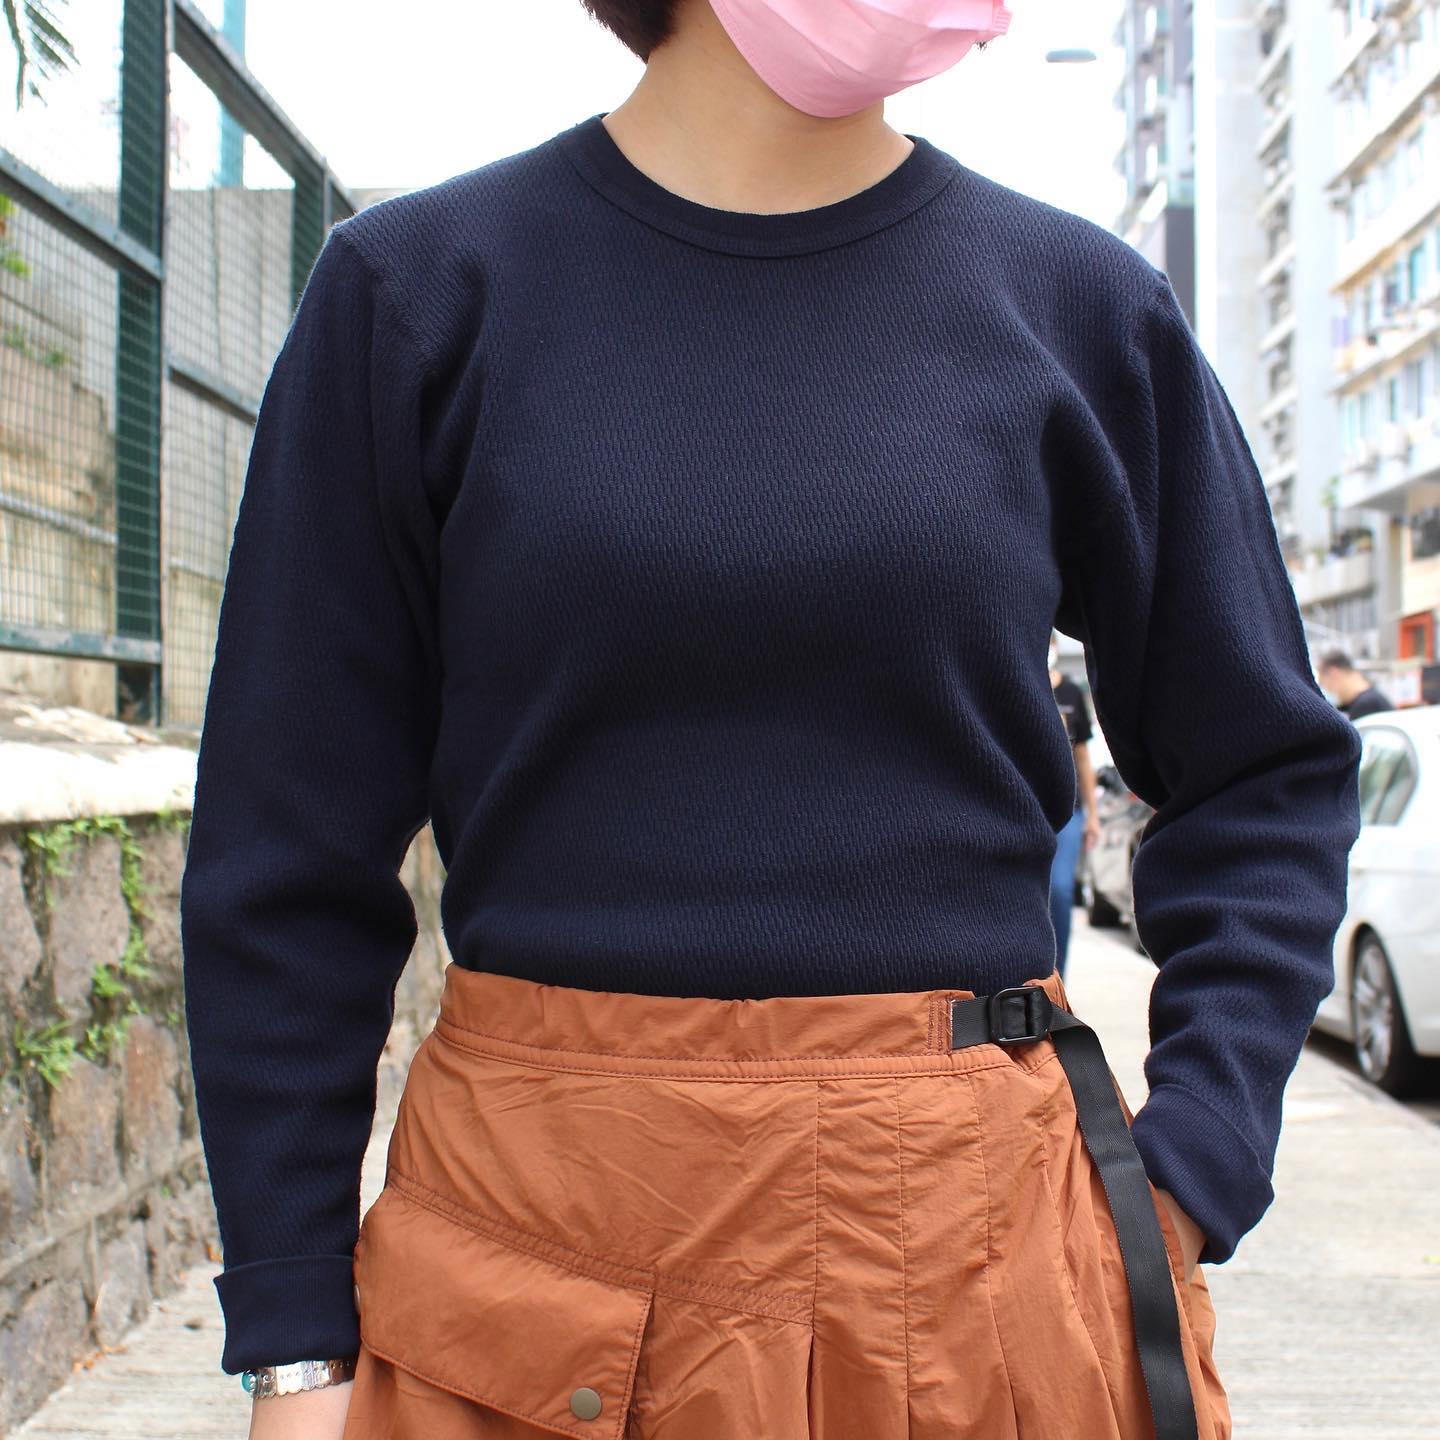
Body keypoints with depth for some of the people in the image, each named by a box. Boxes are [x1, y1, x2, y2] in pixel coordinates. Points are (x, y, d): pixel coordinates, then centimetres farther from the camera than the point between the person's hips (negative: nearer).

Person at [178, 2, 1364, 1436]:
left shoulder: (1077, 301, 2)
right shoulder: (420, 284, -2)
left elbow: (1269, 774, 10)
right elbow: (291, 842, 0)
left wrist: (1190, 1172, -2)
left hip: (979, 1226, 2)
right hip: (532, 1214, -1)